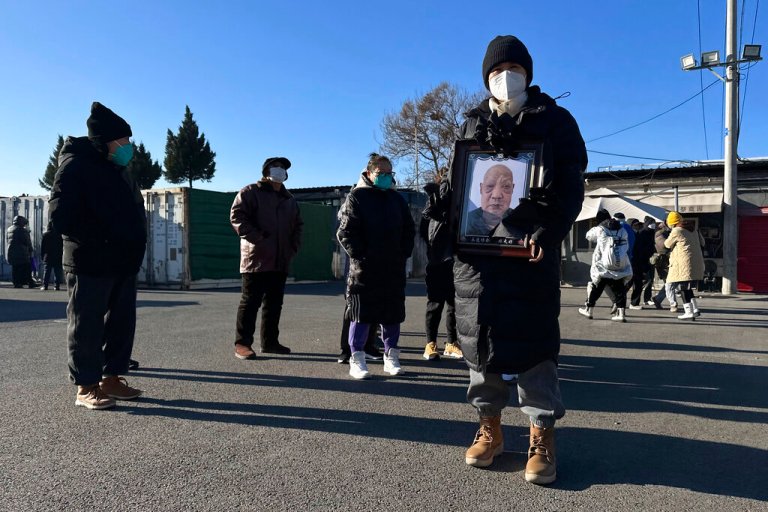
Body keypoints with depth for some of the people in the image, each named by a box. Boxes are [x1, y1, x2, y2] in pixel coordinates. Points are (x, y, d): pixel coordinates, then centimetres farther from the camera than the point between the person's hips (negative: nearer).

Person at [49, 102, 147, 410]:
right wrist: (102, 240, -16)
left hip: (123, 263, 8)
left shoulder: (118, 169, 16)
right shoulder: (75, 165, -8)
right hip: (90, 264, -8)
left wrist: (135, 243, 6)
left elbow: (134, 210, 21)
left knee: (122, 323, 11)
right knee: (87, 326, 1)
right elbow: (62, 216, -15)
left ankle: (111, 379, 22)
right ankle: (86, 387, 10)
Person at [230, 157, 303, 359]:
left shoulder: (289, 199, 20)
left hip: (281, 261, 7)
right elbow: (236, 216, -11)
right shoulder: (250, 192, 0)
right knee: (250, 301, -5)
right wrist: (257, 238, -18)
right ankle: (242, 343, 0)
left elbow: (298, 225, 26)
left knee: (274, 303, 10)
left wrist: (294, 246, 11)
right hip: (256, 259, -7)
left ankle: (270, 341, 19)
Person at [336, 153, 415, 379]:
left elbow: (409, 230, 18)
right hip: (364, 268, -5)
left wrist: (403, 254, 6)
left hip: (394, 269, 5)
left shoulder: (397, 198, 14)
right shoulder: (356, 197, -1)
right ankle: (356, 359, 8)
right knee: (362, 314, -1)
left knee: (392, 313, 9)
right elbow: (345, 232, -6)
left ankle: (391, 357, 20)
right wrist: (359, 255, -13)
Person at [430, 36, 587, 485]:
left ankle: (542, 436, 9)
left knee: (532, 336, -2)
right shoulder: (472, 124, 17)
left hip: (531, 246, -3)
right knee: (481, 332, 4)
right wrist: (444, 207, -3)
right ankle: (490, 427, 18)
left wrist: (550, 232, -17)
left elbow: (571, 184, -1)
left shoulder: (555, 121, 7)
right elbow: (456, 180, 19)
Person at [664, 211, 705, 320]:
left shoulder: (677, 231, -10)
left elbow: (667, 244, 1)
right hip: (697, 262, 9)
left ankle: (689, 312, -4)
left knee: (683, 287, -3)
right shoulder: (692, 230, 16)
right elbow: (701, 243, 27)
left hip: (684, 263, -9)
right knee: (687, 287, 18)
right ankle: (695, 310, 20)